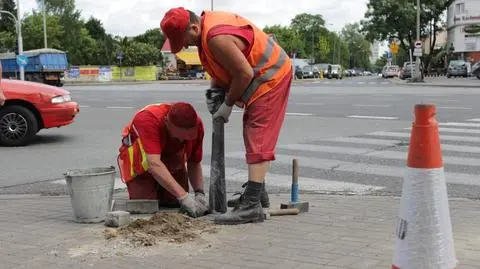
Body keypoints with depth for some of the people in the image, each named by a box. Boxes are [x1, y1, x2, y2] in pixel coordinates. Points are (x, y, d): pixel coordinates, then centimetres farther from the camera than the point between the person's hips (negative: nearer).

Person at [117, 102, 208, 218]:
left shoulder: (196, 124, -25)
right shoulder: (149, 119, -40)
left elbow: (194, 164, -12)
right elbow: (154, 164, -50)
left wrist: (199, 193, -28)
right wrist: (183, 196, -55)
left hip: (173, 167, 4)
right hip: (140, 166, -4)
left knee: (177, 207, -2)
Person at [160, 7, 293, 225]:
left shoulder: (217, 37, -28)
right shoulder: (208, 22, 4)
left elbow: (244, 73, -26)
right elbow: (221, 65, 15)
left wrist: (228, 103, -15)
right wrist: (214, 90, 2)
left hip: (271, 77, -11)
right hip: (265, 76, 11)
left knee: (258, 140, -15)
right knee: (253, 136, 19)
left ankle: (252, 205, -17)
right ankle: (257, 191, 32)